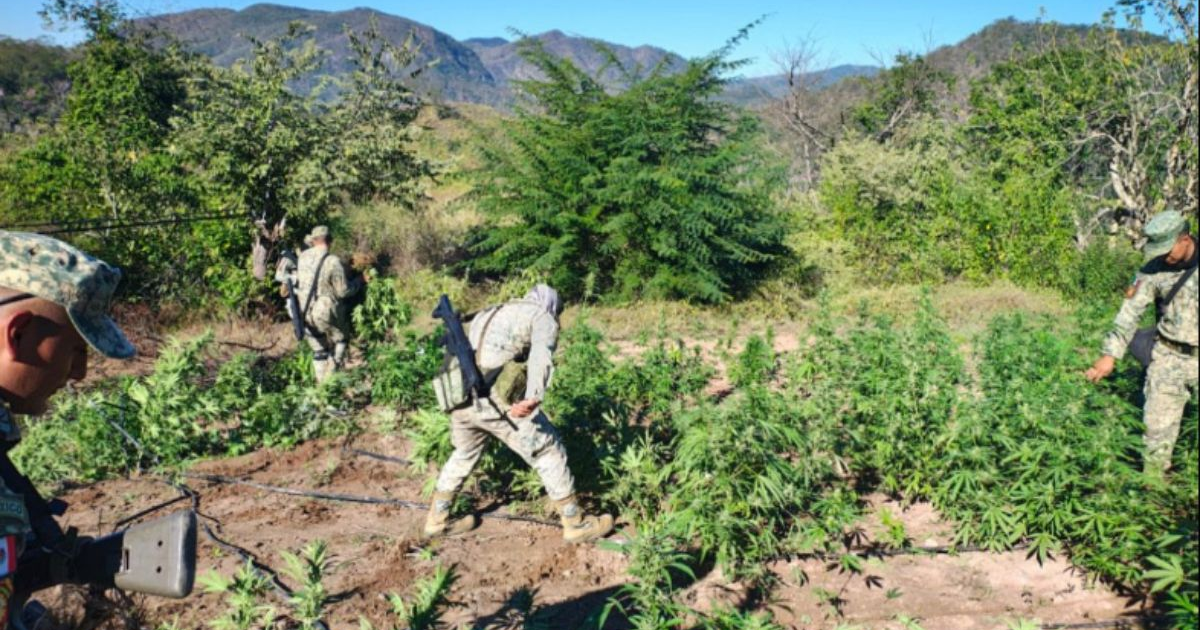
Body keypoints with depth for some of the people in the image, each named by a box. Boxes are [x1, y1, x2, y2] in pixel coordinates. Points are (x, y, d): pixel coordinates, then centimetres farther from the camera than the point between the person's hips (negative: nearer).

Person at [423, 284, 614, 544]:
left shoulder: (486, 315, 31)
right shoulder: (542, 316, 9)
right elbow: (541, 355, -13)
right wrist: (534, 398, -26)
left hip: (461, 400, 7)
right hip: (498, 401, -6)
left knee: (464, 455, 29)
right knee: (548, 452, 9)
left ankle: (437, 521, 40)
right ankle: (576, 524, 17)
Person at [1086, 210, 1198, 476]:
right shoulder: (1154, 270, -5)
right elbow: (1130, 312, -7)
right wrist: (1110, 354, -12)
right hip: (1168, 358, 1)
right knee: (1158, 425, 4)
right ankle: (1152, 481, 15)